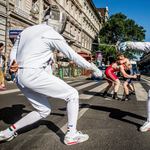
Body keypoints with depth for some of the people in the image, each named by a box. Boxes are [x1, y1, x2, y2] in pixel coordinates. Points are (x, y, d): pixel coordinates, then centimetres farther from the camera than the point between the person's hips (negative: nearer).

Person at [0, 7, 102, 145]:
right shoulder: (53, 35, -6)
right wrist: (92, 68, 7)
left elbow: (14, 51, 20)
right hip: (35, 75, -8)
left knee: (44, 111, 20)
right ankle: (71, 135, 4)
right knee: (73, 95, 4)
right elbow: (73, 55, -2)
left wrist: (13, 65, 0)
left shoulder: (27, 30, 18)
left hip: (20, 77, 8)